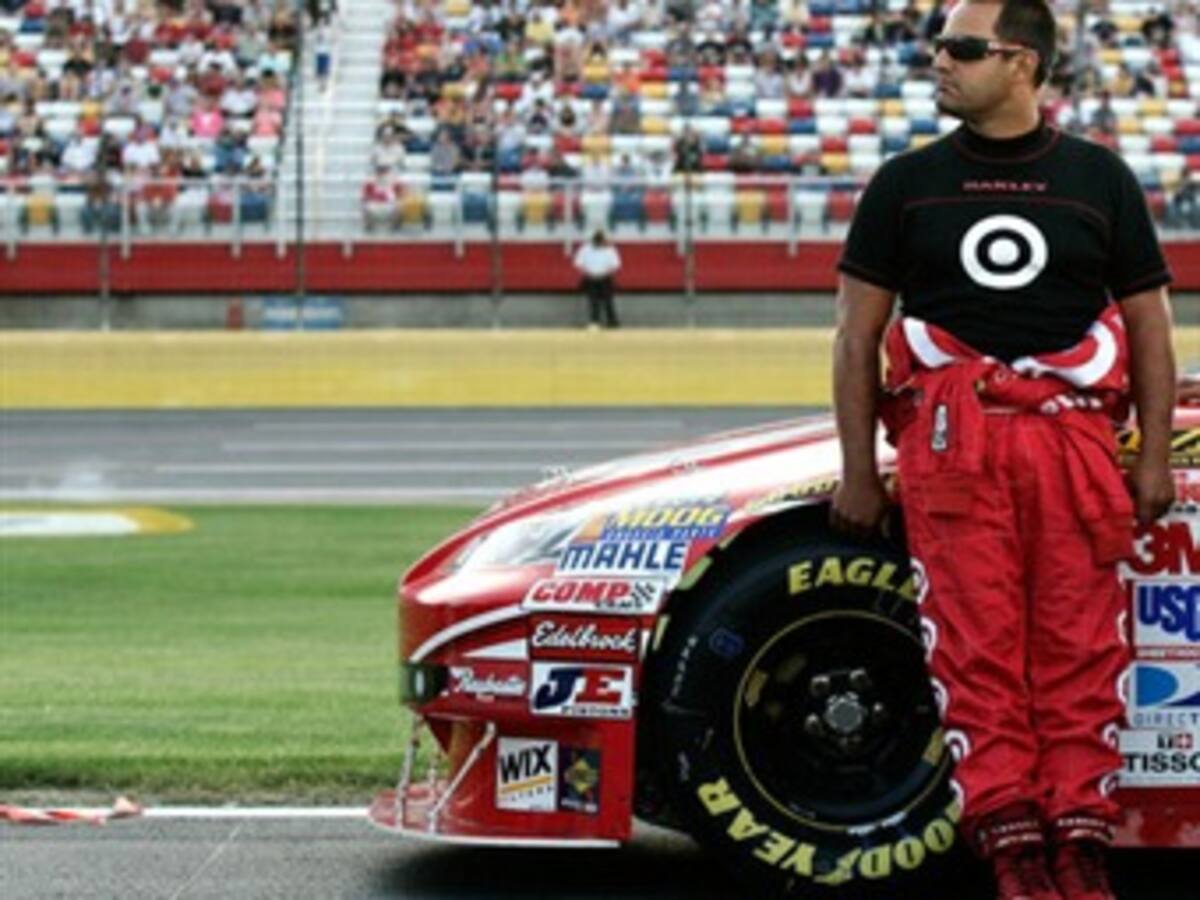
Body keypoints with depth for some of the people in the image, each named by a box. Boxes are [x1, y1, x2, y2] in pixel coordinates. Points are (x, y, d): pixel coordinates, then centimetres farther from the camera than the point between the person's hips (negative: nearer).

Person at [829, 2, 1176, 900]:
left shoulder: (1100, 179, 13)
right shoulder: (908, 183, 12)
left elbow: (1150, 326, 13)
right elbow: (857, 335, 10)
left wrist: (1156, 457, 4)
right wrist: (858, 470, 4)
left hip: (1075, 434, 0)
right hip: (950, 437, 0)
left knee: (1081, 643, -2)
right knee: (977, 641, -7)